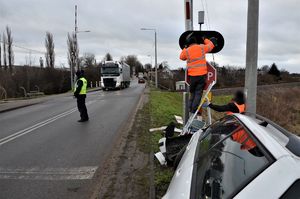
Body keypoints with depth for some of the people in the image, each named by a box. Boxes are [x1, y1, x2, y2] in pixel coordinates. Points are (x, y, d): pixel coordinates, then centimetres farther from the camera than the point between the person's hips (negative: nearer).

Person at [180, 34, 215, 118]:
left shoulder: (186, 51, -5)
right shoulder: (202, 48, -3)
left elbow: (182, 57, 17)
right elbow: (211, 45, 17)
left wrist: (185, 48, 22)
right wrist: (205, 40, 31)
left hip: (192, 76, 0)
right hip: (202, 75, 0)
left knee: (192, 92, 19)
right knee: (198, 93, 5)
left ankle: (190, 108, 22)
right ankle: (194, 110, 3)